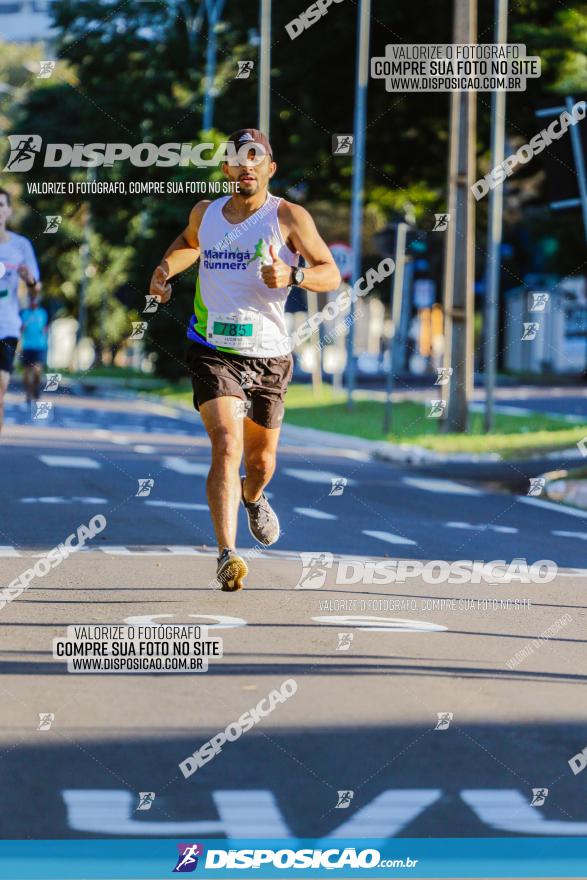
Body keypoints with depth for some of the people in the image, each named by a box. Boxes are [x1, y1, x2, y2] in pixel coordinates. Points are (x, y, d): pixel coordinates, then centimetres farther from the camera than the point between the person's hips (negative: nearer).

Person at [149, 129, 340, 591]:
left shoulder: (289, 217, -6)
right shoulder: (205, 213, 5)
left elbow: (331, 275, -6)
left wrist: (292, 276, -25)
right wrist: (166, 268, 9)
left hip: (269, 355, 0)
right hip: (213, 351, 0)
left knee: (261, 458, 17)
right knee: (226, 443, -22)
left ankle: (253, 497, 55)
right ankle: (227, 555, -29)